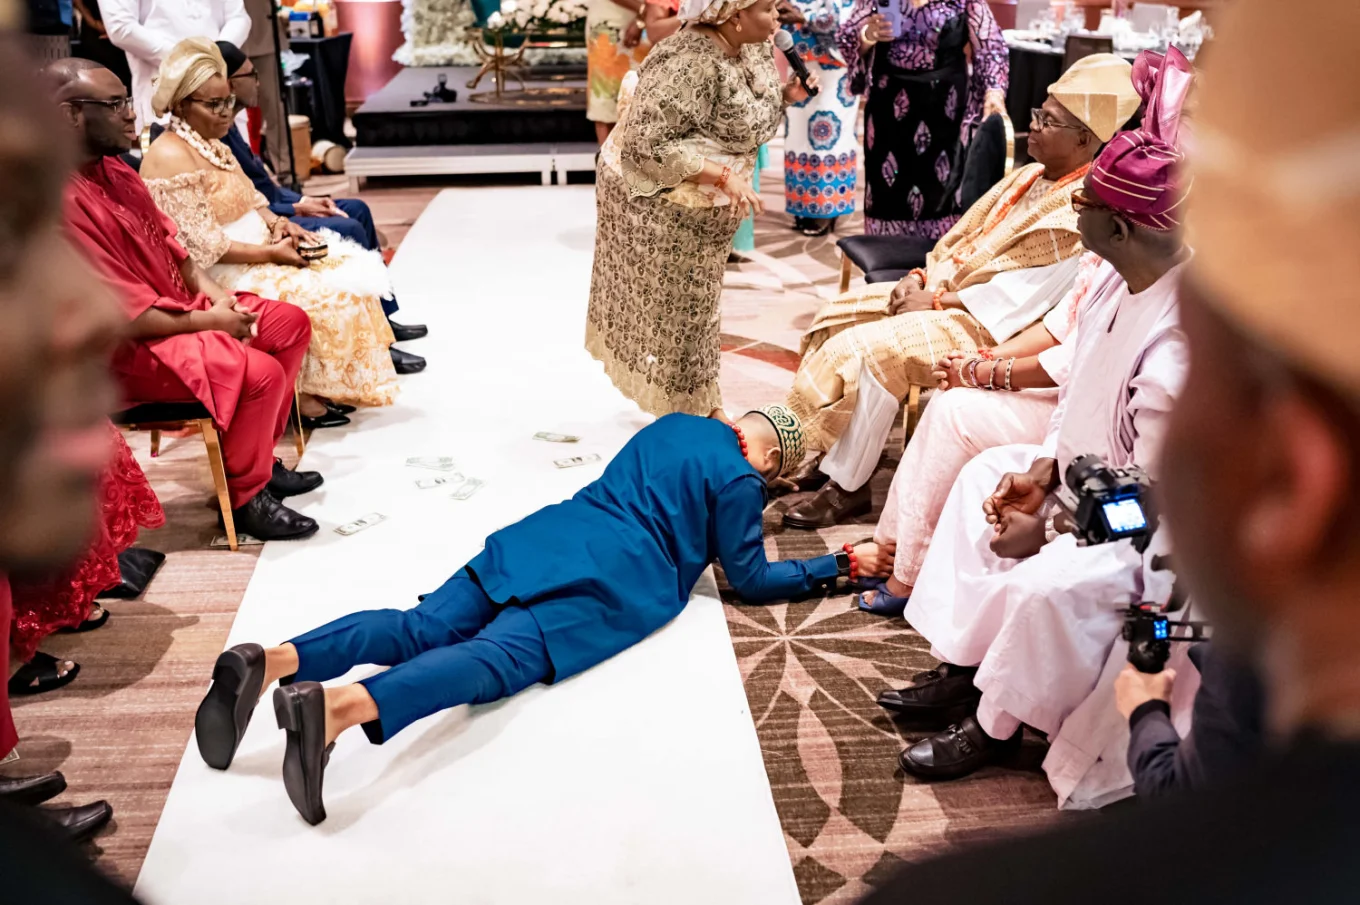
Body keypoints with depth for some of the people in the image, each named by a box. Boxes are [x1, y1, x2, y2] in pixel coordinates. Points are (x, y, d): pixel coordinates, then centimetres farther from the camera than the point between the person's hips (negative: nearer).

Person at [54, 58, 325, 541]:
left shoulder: (113, 170, 6)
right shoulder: (63, 202, -26)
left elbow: (170, 243, 15)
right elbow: (124, 317, -27)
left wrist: (215, 294, -2)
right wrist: (208, 321, -16)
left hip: (182, 306, 11)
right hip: (129, 349, -11)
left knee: (290, 323, 10)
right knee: (260, 372, -26)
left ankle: (256, 454, 16)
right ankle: (244, 496, -4)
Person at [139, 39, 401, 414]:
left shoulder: (212, 146, 14)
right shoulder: (171, 158, -18)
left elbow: (251, 202, 18)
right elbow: (203, 247, -23)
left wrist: (278, 224, -4)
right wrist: (269, 253, -21)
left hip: (255, 253, 10)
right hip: (221, 273, -10)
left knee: (347, 269, 1)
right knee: (322, 292, -21)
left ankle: (335, 384, 1)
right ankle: (301, 393, -8)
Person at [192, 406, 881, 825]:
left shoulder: (676, 424, 30)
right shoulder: (737, 480, 9)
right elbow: (749, 579, 12)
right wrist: (832, 567, 23)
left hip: (550, 535, 7)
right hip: (615, 578, -7)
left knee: (419, 629, -9)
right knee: (501, 656, -28)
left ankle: (270, 662, -31)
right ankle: (339, 706, -54)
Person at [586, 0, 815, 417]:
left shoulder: (753, 48, -1)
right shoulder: (689, 63, -29)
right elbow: (646, 144, -31)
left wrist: (785, 97, -9)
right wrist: (722, 175, -32)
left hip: (702, 207, 9)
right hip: (658, 203, -9)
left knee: (694, 305, 21)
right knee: (670, 309, 6)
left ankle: (700, 405, 37)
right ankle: (684, 414, 23)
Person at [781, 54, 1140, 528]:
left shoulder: (1082, 211, -19)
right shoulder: (1032, 176, 10)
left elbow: (1018, 296, -24)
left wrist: (935, 301, -18)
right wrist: (920, 276, -1)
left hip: (986, 327, -10)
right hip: (943, 291, 10)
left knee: (864, 350, -25)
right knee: (838, 314, 3)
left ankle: (848, 486, -11)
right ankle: (826, 453, 5)